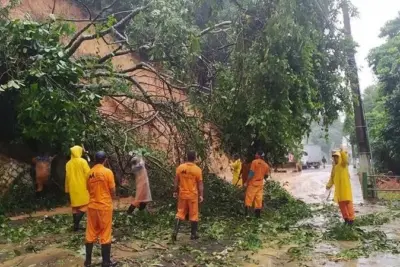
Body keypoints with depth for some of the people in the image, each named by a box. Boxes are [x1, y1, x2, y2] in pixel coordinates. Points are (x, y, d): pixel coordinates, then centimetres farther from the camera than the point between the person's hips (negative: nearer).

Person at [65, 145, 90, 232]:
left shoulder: (68, 164, 7)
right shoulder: (82, 161, -9)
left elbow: (67, 177, 10)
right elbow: (88, 174, -12)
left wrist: (67, 189, 16)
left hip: (73, 188, 5)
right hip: (82, 187, -5)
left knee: (75, 205, 11)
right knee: (85, 204, 2)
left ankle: (76, 225, 13)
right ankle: (77, 221, -16)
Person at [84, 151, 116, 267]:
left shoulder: (90, 173, 2)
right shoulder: (108, 172, -12)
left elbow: (89, 189, 10)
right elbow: (112, 191, -10)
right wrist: (111, 198, 10)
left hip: (92, 206, 5)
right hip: (104, 206, -5)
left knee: (91, 233, 14)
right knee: (105, 234, 4)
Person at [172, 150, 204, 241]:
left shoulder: (180, 167, -2)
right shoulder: (197, 169, -11)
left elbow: (176, 181, 3)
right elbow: (200, 184, -7)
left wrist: (175, 191, 13)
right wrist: (201, 195, -1)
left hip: (182, 194, 3)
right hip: (193, 195, -3)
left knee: (180, 213, 12)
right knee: (194, 215, 8)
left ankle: (175, 231, 2)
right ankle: (193, 234, 15)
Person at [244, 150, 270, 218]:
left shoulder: (254, 162, -10)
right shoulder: (266, 165, 6)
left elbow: (251, 173, -14)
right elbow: (266, 175, 11)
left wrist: (247, 182, -8)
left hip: (252, 183, -5)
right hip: (260, 184, 5)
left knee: (249, 197, -1)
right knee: (259, 199, 8)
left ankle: (246, 213, -4)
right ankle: (258, 214, 11)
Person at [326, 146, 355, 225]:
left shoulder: (343, 164, -4)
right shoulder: (334, 167, 14)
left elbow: (345, 159, -28)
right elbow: (332, 177, 18)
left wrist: (342, 152, -41)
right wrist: (329, 185, 10)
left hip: (345, 186, -7)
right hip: (338, 188, 7)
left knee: (348, 202, -6)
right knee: (341, 203, 9)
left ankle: (351, 218, -2)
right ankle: (346, 218, 18)